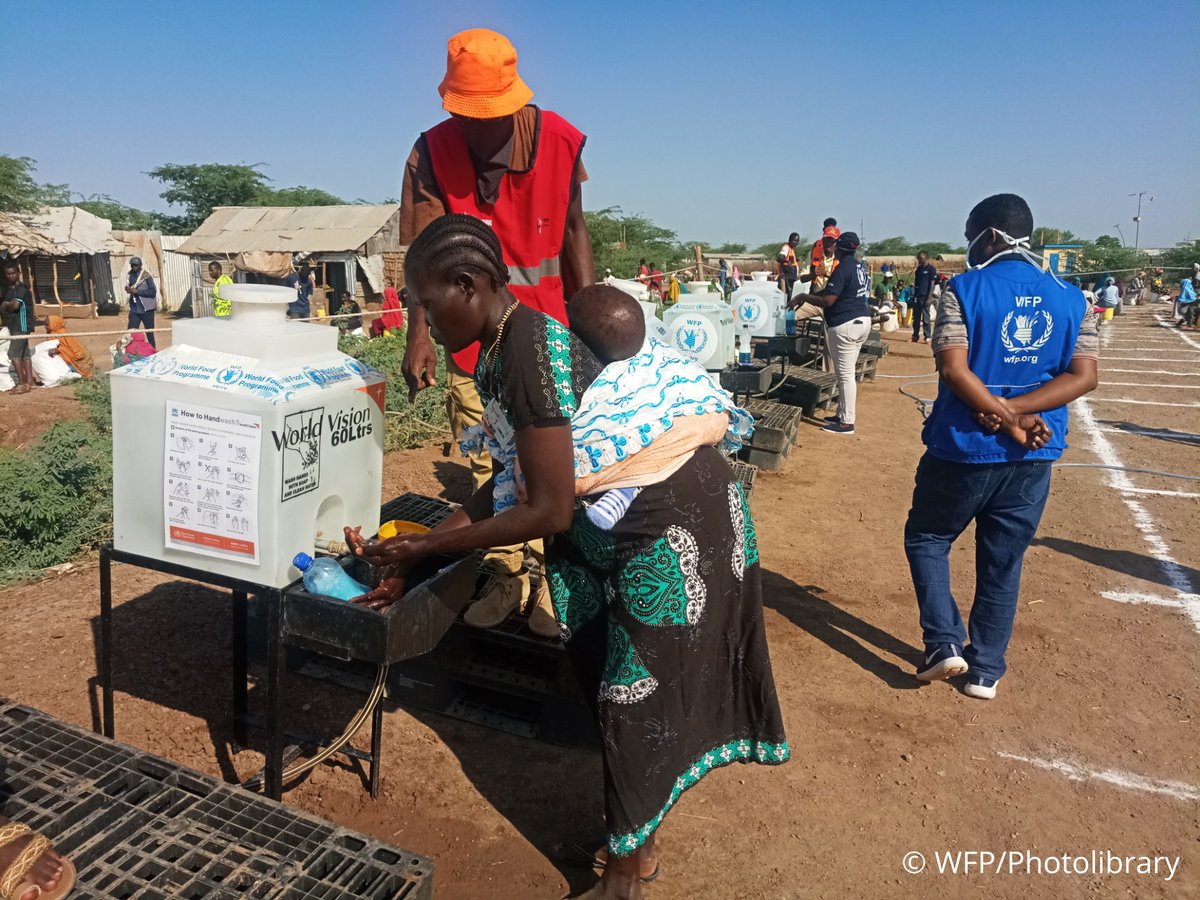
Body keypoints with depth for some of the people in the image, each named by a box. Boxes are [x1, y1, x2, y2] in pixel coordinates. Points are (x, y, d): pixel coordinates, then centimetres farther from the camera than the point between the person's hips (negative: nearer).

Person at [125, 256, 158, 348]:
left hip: (146, 308, -5)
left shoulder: (146, 275, -10)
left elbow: (153, 291, -16)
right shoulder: (131, 275, 10)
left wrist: (137, 291, -19)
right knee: (130, 332, 2)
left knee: (149, 332, 4)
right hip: (134, 309, 6)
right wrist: (128, 289, -1)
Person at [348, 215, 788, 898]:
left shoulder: (533, 349, -28)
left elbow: (550, 511, -25)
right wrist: (411, 557, 4)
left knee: (639, 702, 5)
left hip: (677, 527, -9)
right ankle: (639, 841, 40)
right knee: (614, 686, 18)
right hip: (616, 528, 9)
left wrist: (425, 546, -16)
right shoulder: (497, 352, 1)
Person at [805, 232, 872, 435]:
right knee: (847, 372, 18)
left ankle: (847, 422, 1)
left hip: (845, 325, -10)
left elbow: (827, 300, -19)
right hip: (863, 321, 10)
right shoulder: (860, 267, 14)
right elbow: (833, 289, 20)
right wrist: (809, 296, 16)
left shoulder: (843, 268, -16)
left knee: (845, 374, -4)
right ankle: (842, 414, 27)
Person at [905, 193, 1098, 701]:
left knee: (926, 537, 17)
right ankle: (986, 670, 23)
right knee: (1003, 562, 15)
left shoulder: (965, 289, -9)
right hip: (1033, 457, 4)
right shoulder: (1071, 299, 5)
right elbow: (1084, 376, -3)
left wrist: (1008, 422, -14)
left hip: (963, 448, -4)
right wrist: (1014, 410, -11)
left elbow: (954, 370, -18)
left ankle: (945, 643, 9)